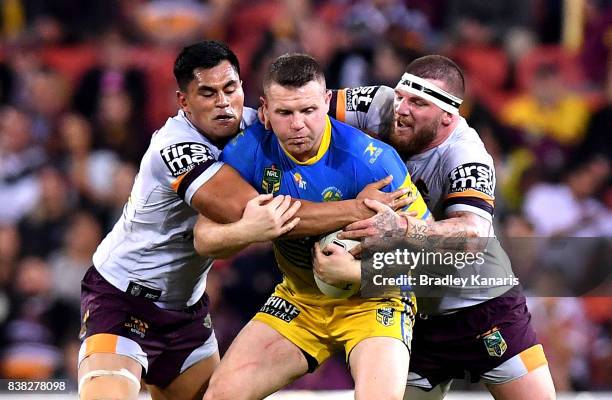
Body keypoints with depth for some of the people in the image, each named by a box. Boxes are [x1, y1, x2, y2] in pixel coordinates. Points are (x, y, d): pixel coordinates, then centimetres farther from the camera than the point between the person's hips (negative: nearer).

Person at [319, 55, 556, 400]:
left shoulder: (466, 156, -24)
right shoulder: (385, 109, -11)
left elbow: (472, 233, -40)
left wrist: (400, 228, -53)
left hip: (485, 307, -4)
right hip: (414, 316, 4)